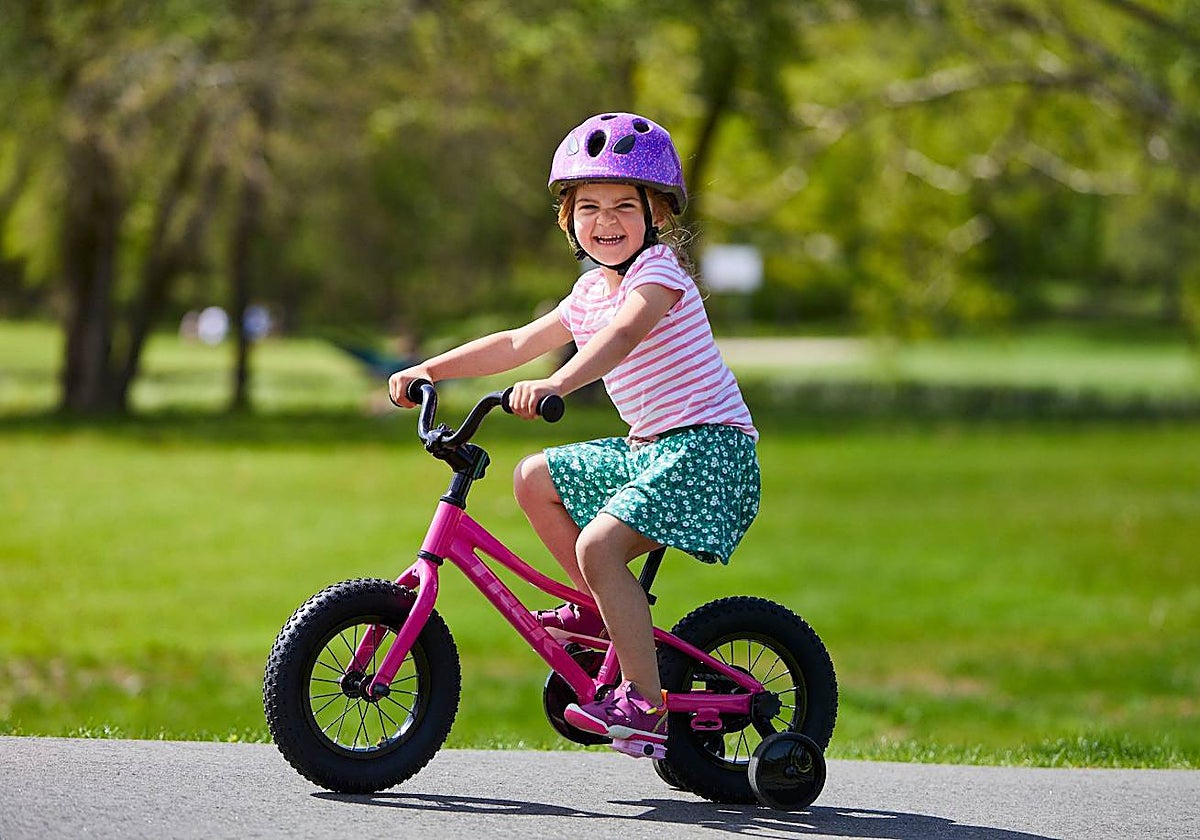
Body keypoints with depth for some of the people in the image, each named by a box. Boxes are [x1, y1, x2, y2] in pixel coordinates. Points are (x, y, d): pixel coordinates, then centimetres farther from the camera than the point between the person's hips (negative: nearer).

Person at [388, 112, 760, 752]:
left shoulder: (658, 270, -13)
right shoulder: (590, 291, 14)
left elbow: (624, 333, -33)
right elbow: (518, 344, 22)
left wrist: (557, 385, -49)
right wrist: (430, 369, 15)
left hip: (707, 444, -10)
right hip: (649, 447, 10)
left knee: (598, 544, -24)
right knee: (534, 479, 12)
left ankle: (645, 701, -22)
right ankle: (602, 611, 17)